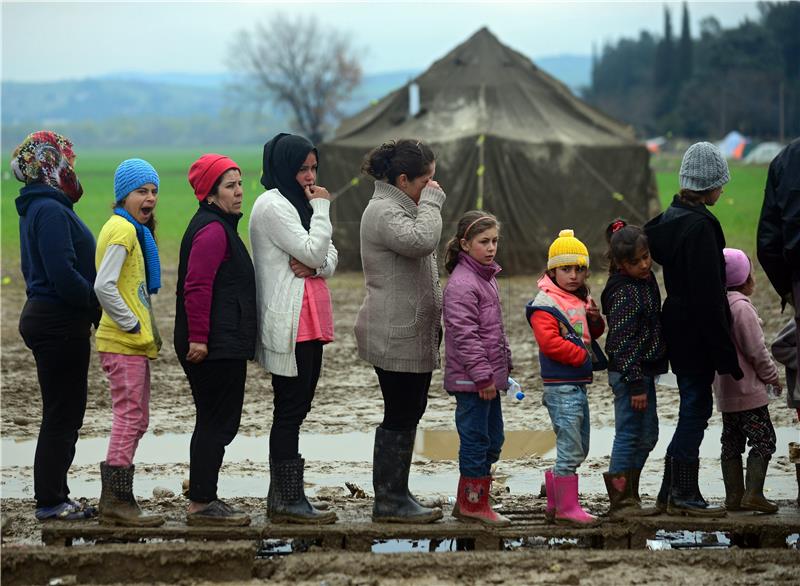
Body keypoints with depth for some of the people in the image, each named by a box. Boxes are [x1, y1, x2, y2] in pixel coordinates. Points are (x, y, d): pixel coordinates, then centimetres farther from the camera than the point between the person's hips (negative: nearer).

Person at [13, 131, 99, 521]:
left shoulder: (41, 207, 16)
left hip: (48, 317, 10)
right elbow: (62, 273, -25)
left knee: (64, 413, 15)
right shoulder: (50, 211, -17)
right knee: (62, 414, -3)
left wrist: (93, 307, 12)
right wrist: (99, 305, -14)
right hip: (59, 323, -10)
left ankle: (52, 496, 20)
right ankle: (51, 501, 2)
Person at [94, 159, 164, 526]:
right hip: (124, 344, -10)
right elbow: (103, 286, -23)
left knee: (133, 420, 12)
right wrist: (131, 324, -16)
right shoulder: (122, 230, -14)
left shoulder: (136, 231, 17)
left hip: (134, 343, 10)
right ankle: (117, 502, -8)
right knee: (131, 418, -9)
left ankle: (116, 499, 15)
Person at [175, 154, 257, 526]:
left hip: (220, 345, 11)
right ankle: (202, 504, -5)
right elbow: (197, 286, -22)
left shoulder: (218, 226, 19)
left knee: (214, 422, 14)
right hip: (217, 347, -11)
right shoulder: (213, 230, -14)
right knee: (218, 423, -7)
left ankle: (202, 499, 19)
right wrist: (198, 338, -24)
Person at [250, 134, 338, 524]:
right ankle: (287, 502, -7)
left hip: (309, 323, 10)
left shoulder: (296, 204, 20)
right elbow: (313, 251, -17)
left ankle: (282, 498, 14)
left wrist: (314, 265, -8)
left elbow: (329, 258, 14)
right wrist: (322, 208, -8)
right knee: (290, 409, -8)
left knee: (295, 408, 10)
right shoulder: (272, 206, -11)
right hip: (290, 325, -10)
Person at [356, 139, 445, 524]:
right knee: (400, 416, -6)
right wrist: (431, 201, -20)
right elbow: (421, 241, -35)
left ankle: (394, 496, 18)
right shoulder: (383, 211, -16)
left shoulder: (401, 207, 19)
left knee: (408, 413, 12)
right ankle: (389, 501, 0)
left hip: (414, 332, 11)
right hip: (395, 336, -11)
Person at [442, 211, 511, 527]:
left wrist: (505, 361, 22)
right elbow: (465, 335, -21)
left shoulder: (486, 278, 14)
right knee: (475, 439, -3)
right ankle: (473, 503, 7)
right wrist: (482, 376, -21)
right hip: (470, 380, -10)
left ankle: (469, 501, 23)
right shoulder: (461, 285, -18)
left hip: (488, 376, 10)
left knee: (492, 440, 15)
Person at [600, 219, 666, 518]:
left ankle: (629, 497, 21)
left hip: (643, 371, 10)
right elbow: (622, 342, -22)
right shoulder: (624, 293, -19)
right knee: (628, 434, -5)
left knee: (647, 434, 14)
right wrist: (635, 384, -23)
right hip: (628, 372, -10)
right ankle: (621, 501, 1)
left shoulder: (646, 280, 9)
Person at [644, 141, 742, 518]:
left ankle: (671, 493, 19)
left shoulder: (670, 218, 9)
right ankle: (683, 496, 2)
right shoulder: (701, 226, -19)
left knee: (693, 408, 15)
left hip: (677, 327, 10)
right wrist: (725, 352, -17)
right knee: (696, 408, -2)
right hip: (696, 331, -10)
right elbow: (709, 295, -20)